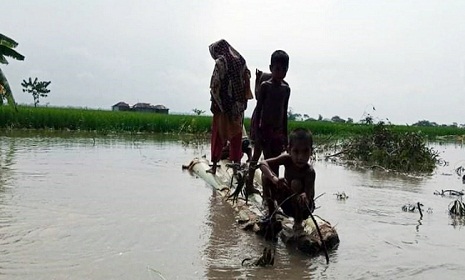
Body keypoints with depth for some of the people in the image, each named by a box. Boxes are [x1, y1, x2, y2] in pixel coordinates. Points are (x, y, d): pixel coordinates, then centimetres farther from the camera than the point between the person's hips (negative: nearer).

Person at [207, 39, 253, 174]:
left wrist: (214, 104, -4)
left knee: (218, 135, 4)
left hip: (223, 105, -5)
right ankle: (237, 162, 17)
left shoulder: (220, 62, -9)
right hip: (238, 106, 5)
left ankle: (214, 166, 7)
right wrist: (242, 103, 10)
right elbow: (247, 81, 7)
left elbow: (215, 86, -13)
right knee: (236, 135, 12)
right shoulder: (241, 61, 7)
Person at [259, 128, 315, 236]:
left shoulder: (309, 171, -30)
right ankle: (271, 214, 3)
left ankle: (298, 223, -13)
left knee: (296, 183, -34)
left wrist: (304, 197, -61)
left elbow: (310, 196, -36)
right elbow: (263, 164, -28)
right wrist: (274, 178, -47)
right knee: (266, 175, -13)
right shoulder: (287, 159, -20)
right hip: (286, 204, 4)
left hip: (303, 208, -4)